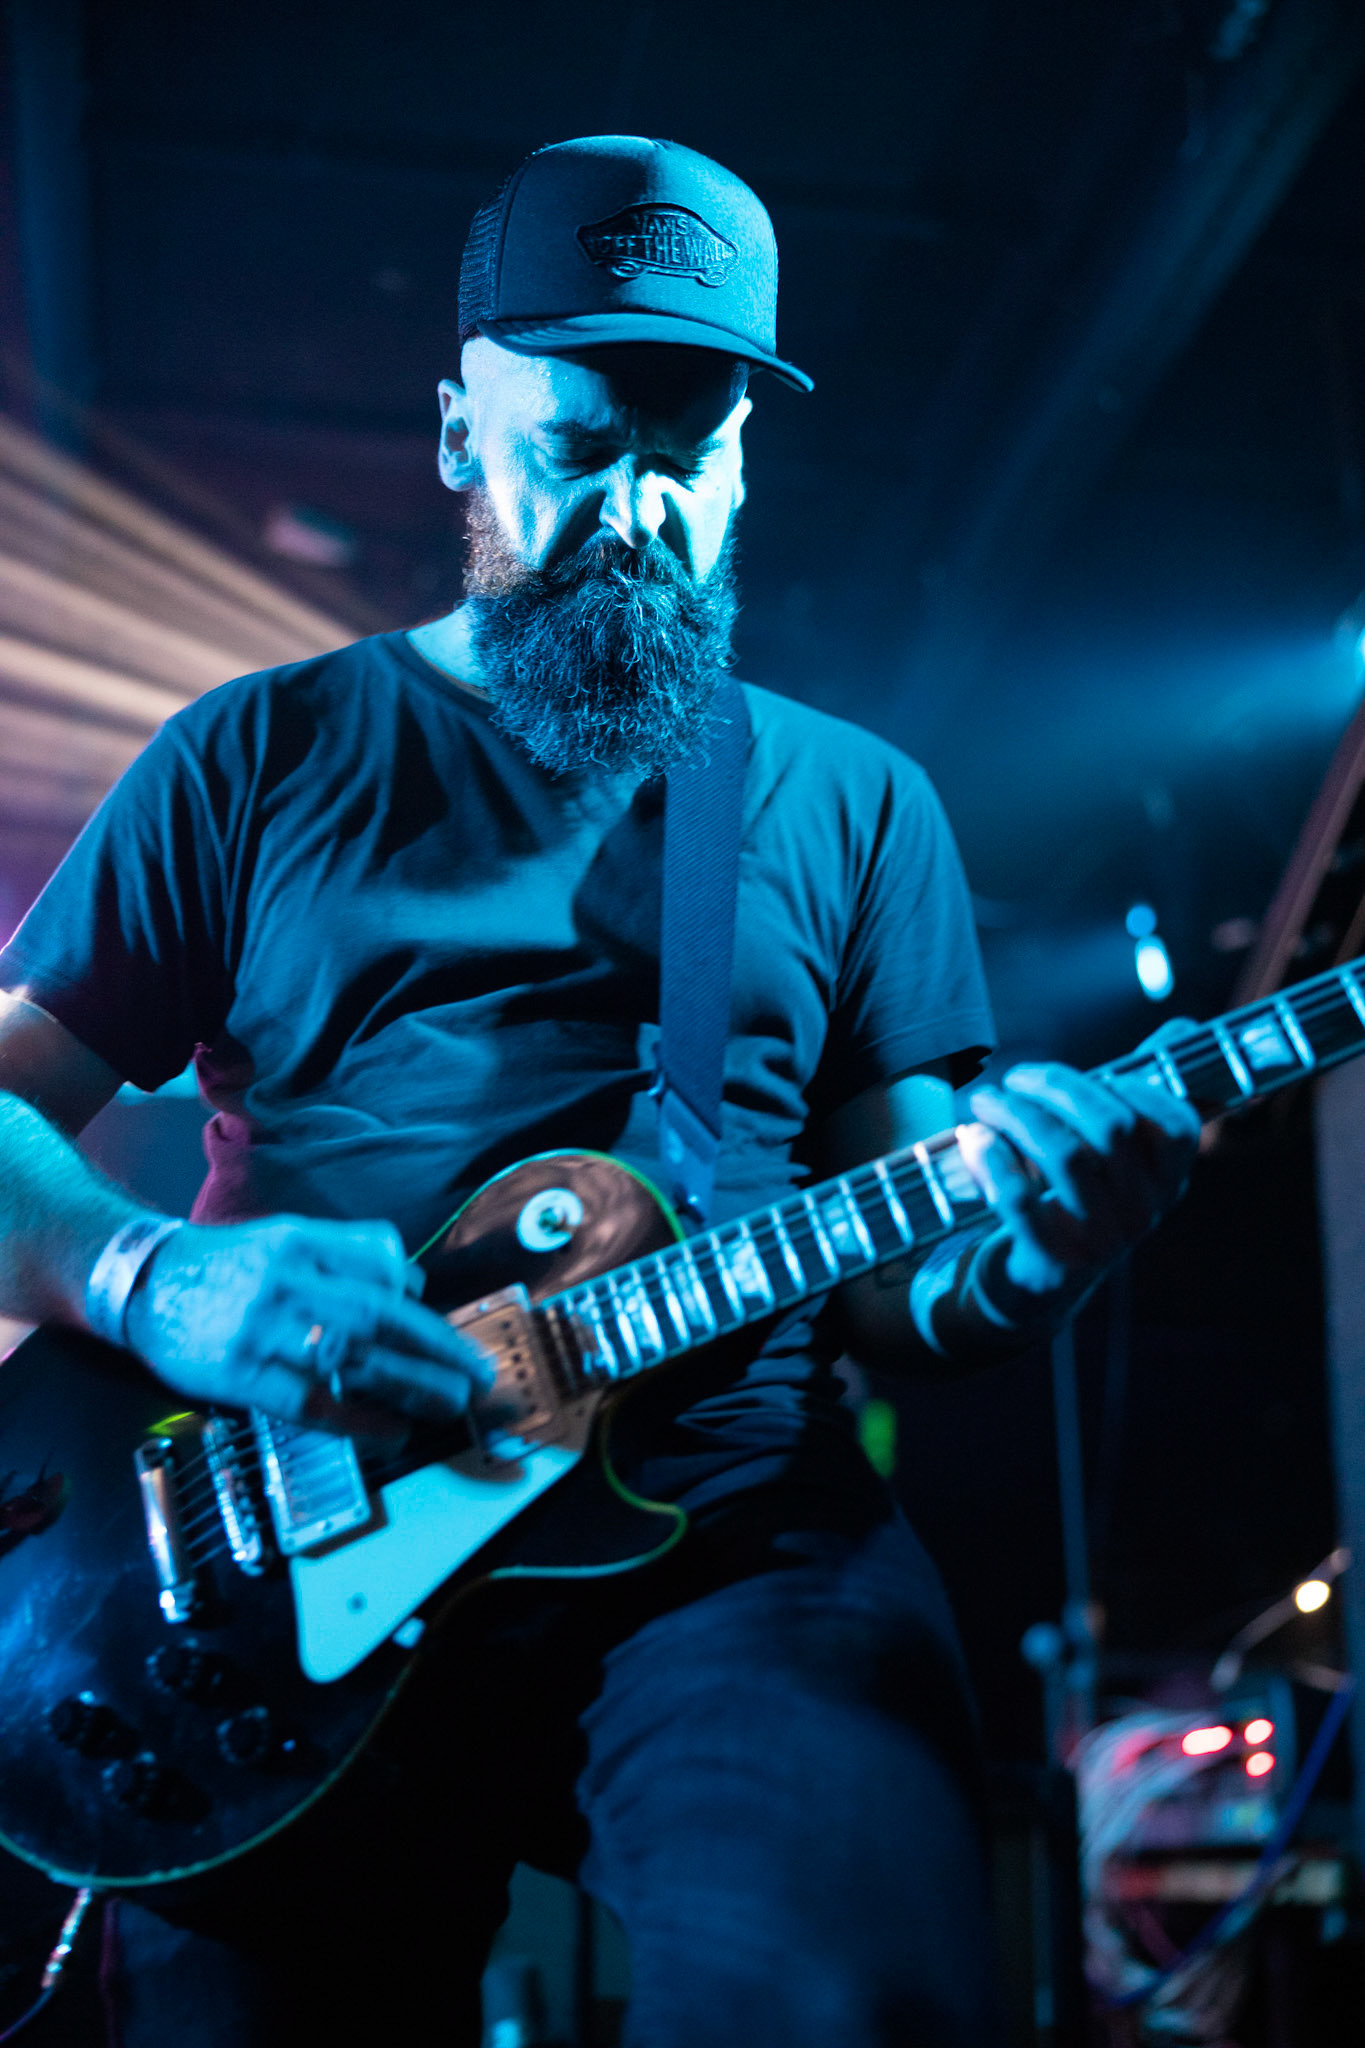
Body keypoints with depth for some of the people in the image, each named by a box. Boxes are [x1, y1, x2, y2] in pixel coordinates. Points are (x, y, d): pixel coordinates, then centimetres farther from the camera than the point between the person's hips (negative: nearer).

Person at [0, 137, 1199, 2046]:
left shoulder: (854, 802, 15)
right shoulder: (259, 755, 12)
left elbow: (885, 1275, 14)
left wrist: (1000, 1263, -10)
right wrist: (154, 1281, -13)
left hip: (734, 1528, 0)